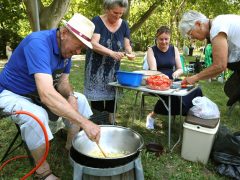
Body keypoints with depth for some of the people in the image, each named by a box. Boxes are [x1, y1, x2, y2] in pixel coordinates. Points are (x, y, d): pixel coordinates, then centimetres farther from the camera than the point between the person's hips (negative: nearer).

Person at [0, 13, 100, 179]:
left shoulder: (66, 48, -7)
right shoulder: (38, 43, -34)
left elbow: (63, 81, 0)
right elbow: (46, 94, -46)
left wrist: (71, 96, -24)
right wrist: (85, 122, -48)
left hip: (39, 93, 8)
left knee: (80, 100, -2)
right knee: (37, 116, -36)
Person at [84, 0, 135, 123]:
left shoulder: (124, 25, 4)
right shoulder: (97, 21, -10)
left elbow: (127, 45, 3)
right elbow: (94, 44, -20)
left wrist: (129, 53, -21)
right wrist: (112, 53, -35)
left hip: (113, 69, 4)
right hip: (96, 68, -4)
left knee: (112, 97, 8)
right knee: (97, 99, -2)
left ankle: (110, 123, 21)